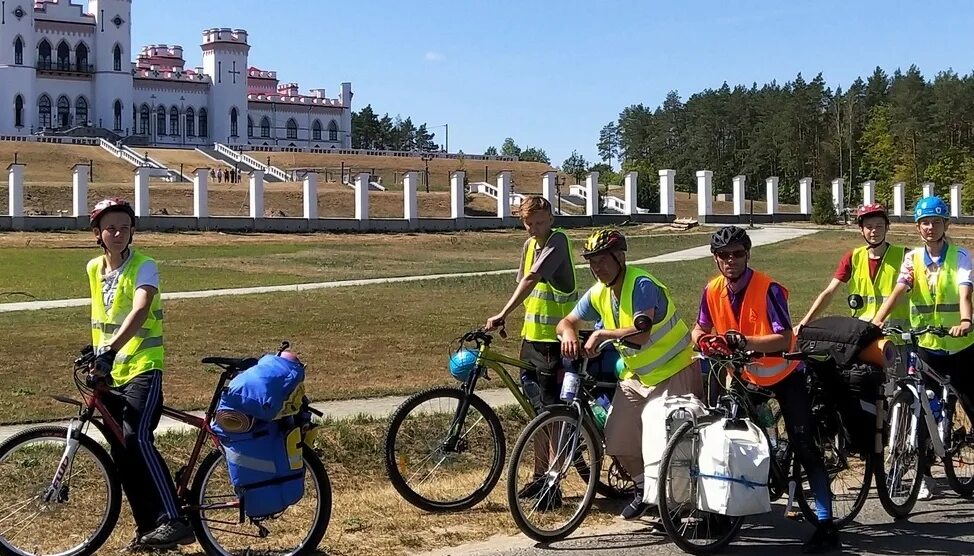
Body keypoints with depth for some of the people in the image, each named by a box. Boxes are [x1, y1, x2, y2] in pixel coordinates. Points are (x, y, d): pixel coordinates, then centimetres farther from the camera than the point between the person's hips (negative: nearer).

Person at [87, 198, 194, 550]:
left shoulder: (143, 266, -11)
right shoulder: (94, 269, 9)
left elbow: (139, 311, -28)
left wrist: (110, 351, -40)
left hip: (143, 367, -7)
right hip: (111, 373, 7)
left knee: (136, 438, -25)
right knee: (121, 451, 5)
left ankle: (174, 522, -28)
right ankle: (148, 528, 15)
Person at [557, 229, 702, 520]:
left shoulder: (642, 285, -24)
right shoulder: (598, 293, 0)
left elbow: (642, 333, -36)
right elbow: (567, 322, 7)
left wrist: (602, 334, -30)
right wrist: (568, 334, -17)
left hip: (671, 375, -8)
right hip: (635, 376, 8)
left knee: (658, 443, -16)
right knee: (617, 440, 6)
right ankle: (644, 488, 29)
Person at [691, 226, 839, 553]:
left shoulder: (767, 289, -25)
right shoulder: (713, 291, -9)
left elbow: (784, 339, -32)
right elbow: (701, 328, 6)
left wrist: (745, 341, -47)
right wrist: (700, 338, -19)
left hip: (783, 374, -5)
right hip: (745, 375, 6)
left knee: (804, 447, -8)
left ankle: (826, 525, -7)